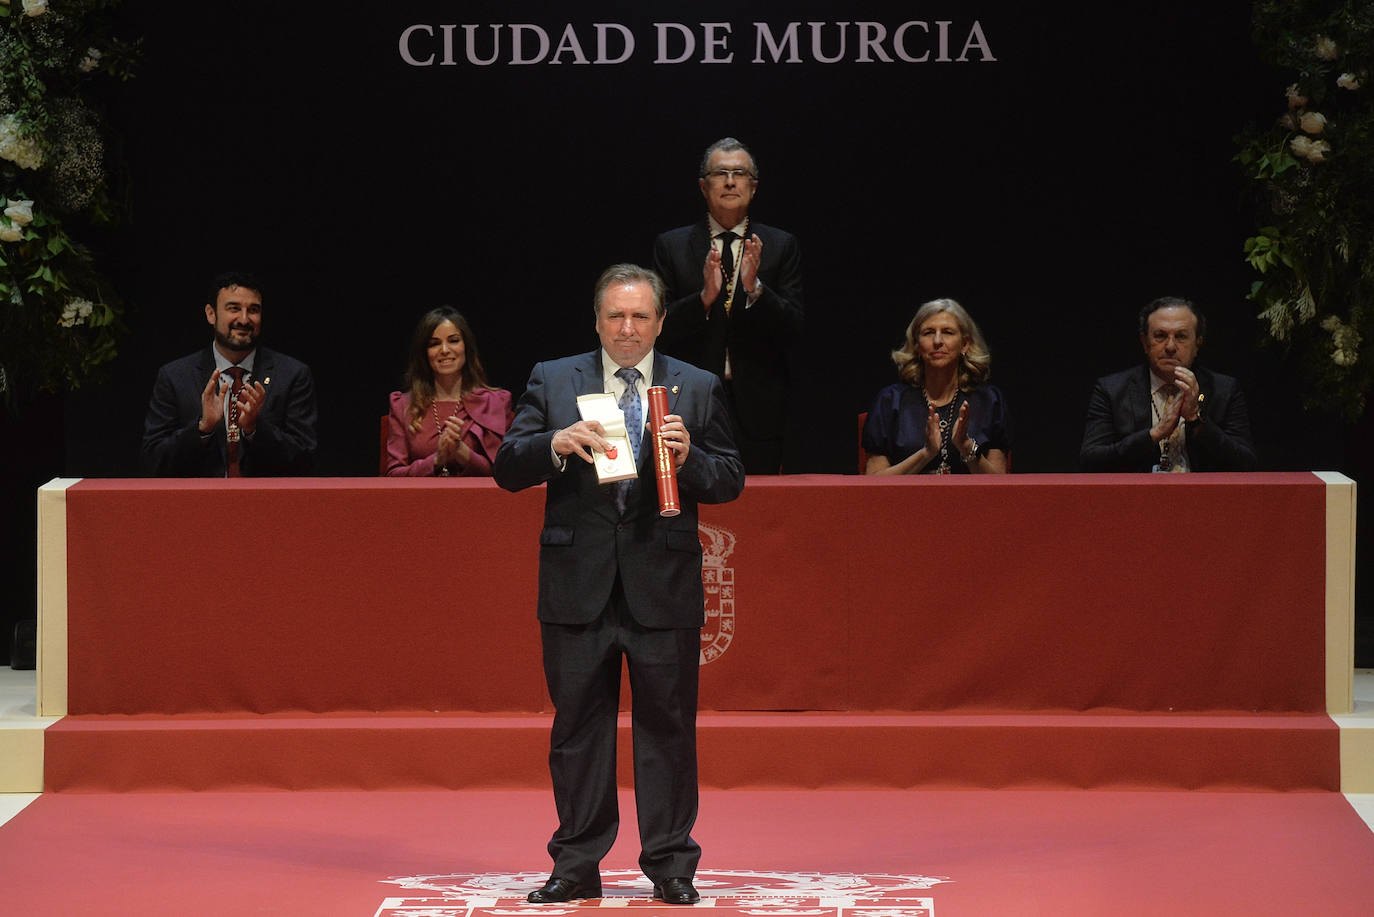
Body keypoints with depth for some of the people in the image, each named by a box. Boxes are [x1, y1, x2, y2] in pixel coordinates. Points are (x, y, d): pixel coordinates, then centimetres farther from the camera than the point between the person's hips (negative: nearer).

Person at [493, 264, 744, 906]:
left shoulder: (699, 389, 7)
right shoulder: (552, 381, 7)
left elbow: (731, 481, 5)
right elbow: (507, 469, 1)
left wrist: (688, 458, -15)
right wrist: (556, 443, -18)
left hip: (664, 586, 0)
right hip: (578, 585, 1)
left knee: (667, 726, 3)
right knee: (578, 726, 6)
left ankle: (669, 864, 11)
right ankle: (577, 865, 13)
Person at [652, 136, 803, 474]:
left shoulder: (781, 246, 8)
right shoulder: (671, 246, 7)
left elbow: (792, 333, 0)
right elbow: (660, 331, -1)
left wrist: (755, 288, -16)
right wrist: (704, 297, -17)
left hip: (757, 413, 1)